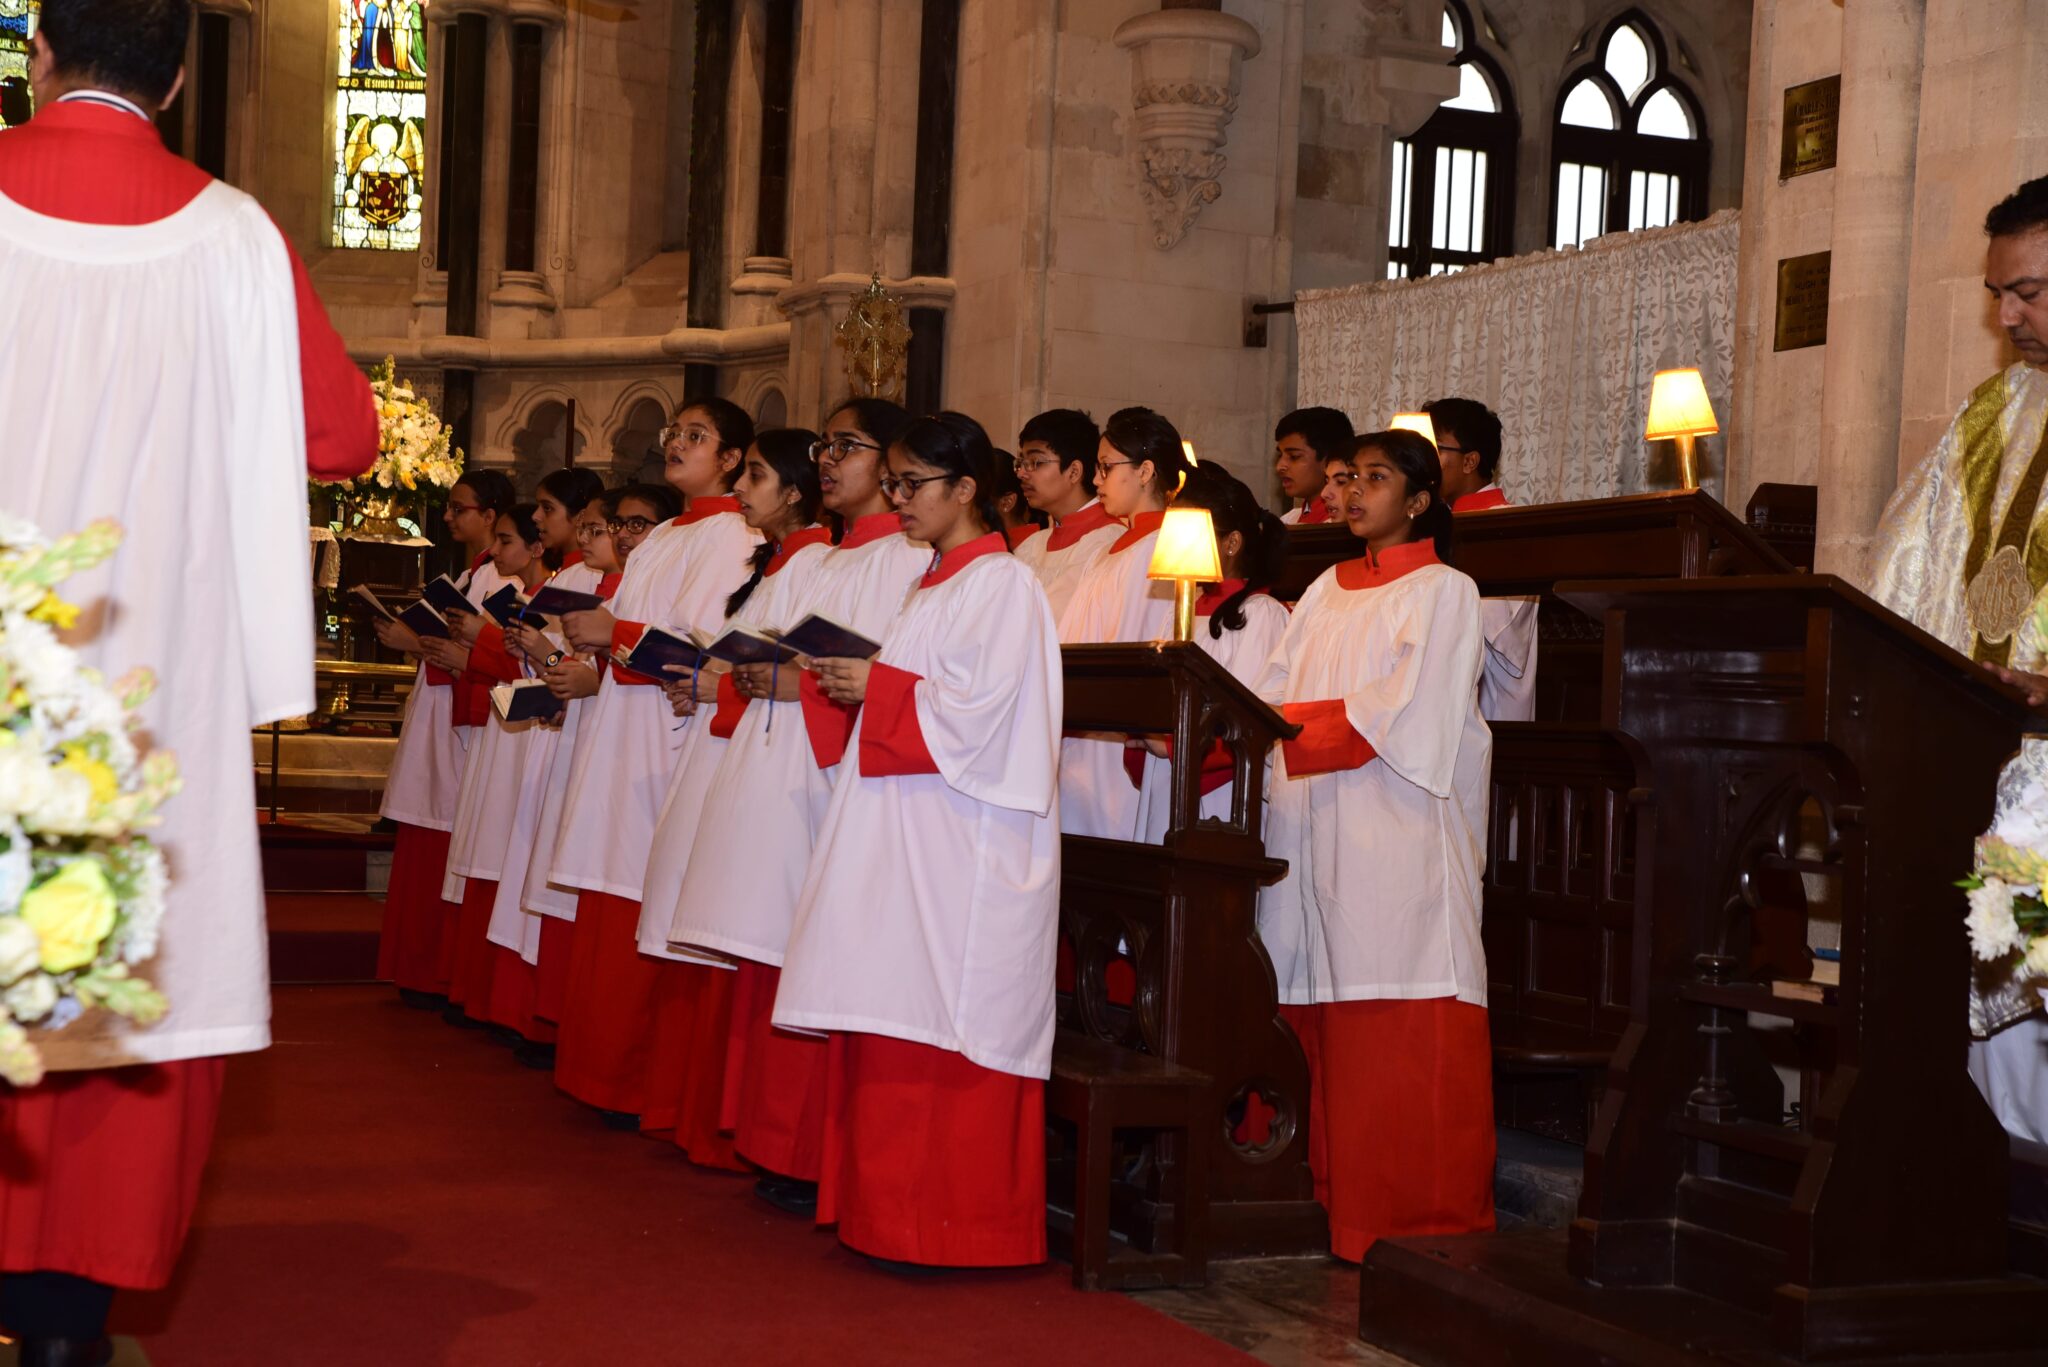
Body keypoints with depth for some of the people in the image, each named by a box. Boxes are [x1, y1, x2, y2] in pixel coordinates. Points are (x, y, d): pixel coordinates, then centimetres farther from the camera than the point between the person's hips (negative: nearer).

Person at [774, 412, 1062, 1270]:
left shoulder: (1002, 584, -9)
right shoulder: (938, 583, 20)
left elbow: (976, 712, -18)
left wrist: (876, 687, -10)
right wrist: (858, 687, 7)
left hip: (962, 843, -9)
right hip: (905, 833, 9)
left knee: (944, 1025, -8)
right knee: (892, 1035, 8)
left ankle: (953, 1228, -2)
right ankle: (891, 1211, 13)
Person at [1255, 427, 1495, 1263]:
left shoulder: (1443, 593, 0)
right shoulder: (1328, 592, 19)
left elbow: (1398, 714, -11)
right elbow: (1273, 695, 12)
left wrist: (1279, 725, -14)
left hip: (1398, 840, -6)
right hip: (1318, 835, 6)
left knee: (1399, 1038, -6)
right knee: (1327, 1032, 4)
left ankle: (1411, 1220, 0)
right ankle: (1339, 1202, 11)